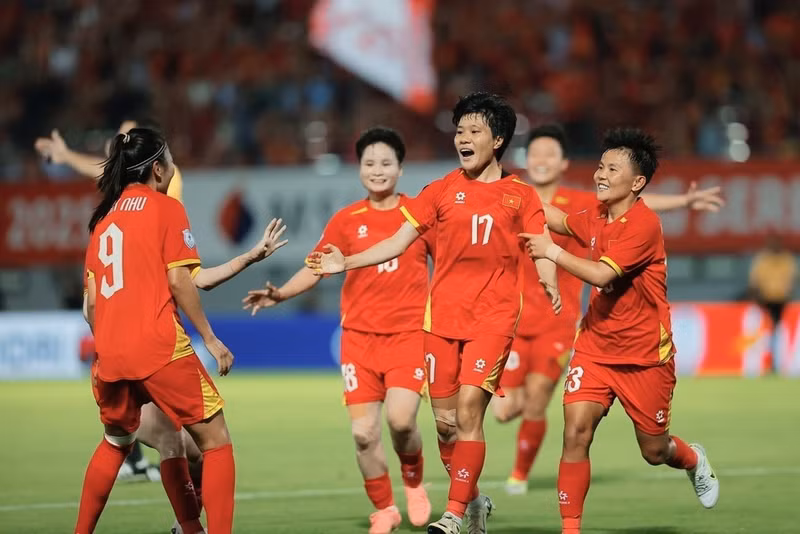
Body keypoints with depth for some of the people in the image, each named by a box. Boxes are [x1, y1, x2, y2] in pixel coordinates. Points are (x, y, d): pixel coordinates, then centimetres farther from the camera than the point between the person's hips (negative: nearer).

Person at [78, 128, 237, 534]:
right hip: (160, 347, -6)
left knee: (116, 442, 27)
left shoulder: (103, 218, 16)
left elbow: (91, 301, 16)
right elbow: (179, 281, -8)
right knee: (215, 440, 0)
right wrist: (211, 339, -3)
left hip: (111, 353, 6)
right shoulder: (166, 208, 0)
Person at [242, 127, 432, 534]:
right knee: (363, 431, -5)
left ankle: (413, 481, 12)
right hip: (359, 336, 2)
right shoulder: (347, 220, 6)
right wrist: (279, 294, -8)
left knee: (401, 419, -20)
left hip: (408, 332, -2)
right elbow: (315, 269, 7)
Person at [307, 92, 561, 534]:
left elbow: (541, 250, 0)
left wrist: (551, 284, -21)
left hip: (492, 318, -3)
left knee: (469, 410, -16)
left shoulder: (520, 196, 6)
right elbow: (398, 242, 9)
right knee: (445, 420, 4)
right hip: (443, 316, 3)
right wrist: (347, 262, -2)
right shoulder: (443, 190, 9)